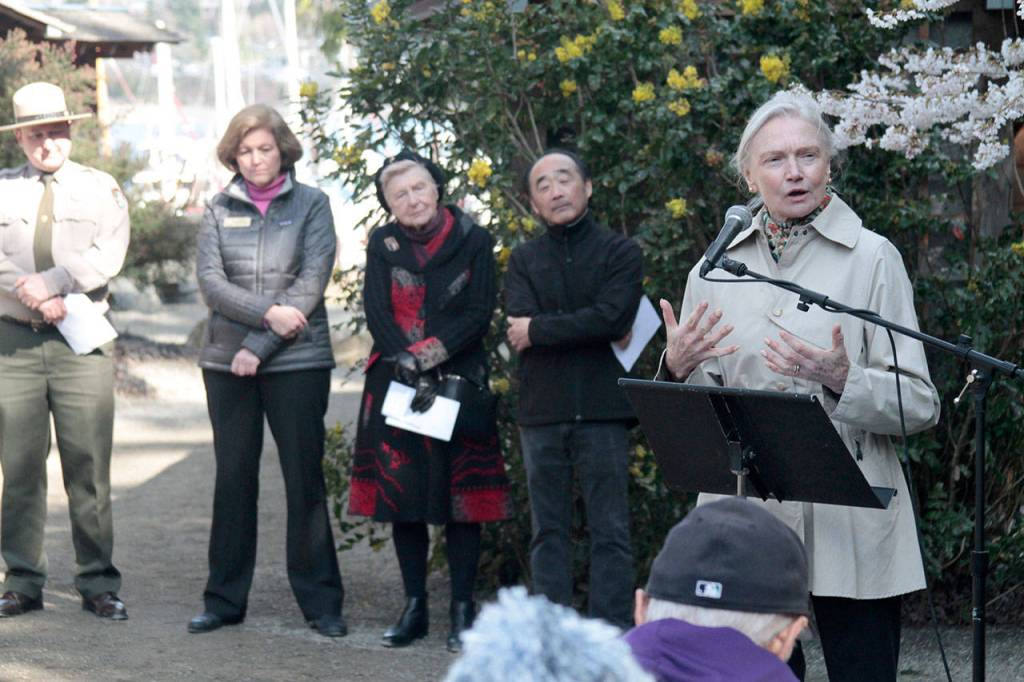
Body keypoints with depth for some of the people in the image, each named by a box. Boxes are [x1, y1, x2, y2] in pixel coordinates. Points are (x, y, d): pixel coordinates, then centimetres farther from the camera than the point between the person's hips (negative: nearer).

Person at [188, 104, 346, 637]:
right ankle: (225, 599, 13)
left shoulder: (311, 204, 2)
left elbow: (312, 281, -7)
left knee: (305, 479, -1)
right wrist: (268, 312, -16)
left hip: (298, 362, -2)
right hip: (227, 362, 2)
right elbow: (210, 282, -2)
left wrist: (260, 345, -13)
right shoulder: (219, 210, 9)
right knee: (234, 479, 7)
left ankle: (321, 602, 6)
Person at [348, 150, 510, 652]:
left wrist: (426, 356, -16)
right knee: (400, 492, 4)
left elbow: (479, 315, -6)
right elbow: (377, 314, -3)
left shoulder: (473, 242, -1)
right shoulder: (383, 245, 5)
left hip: (458, 382, -2)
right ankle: (414, 608, 12)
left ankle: (462, 610, 3)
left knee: (461, 493, -2)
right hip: (396, 384, 2)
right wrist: (413, 371, -16)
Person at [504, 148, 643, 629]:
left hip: (602, 409, -3)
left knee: (610, 531, -3)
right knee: (548, 531, 6)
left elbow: (613, 317, -12)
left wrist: (539, 330, -7)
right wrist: (582, 328, -10)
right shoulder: (524, 260, 14)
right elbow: (519, 326, -3)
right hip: (541, 413, 3)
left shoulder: (620, 251, 4)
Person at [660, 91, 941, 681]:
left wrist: (842, 380, -21)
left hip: (851, 524, -3)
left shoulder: (873, 259, 0)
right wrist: (679, 368, -7)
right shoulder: (715, 269, 10)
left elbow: (920, 405, -3)